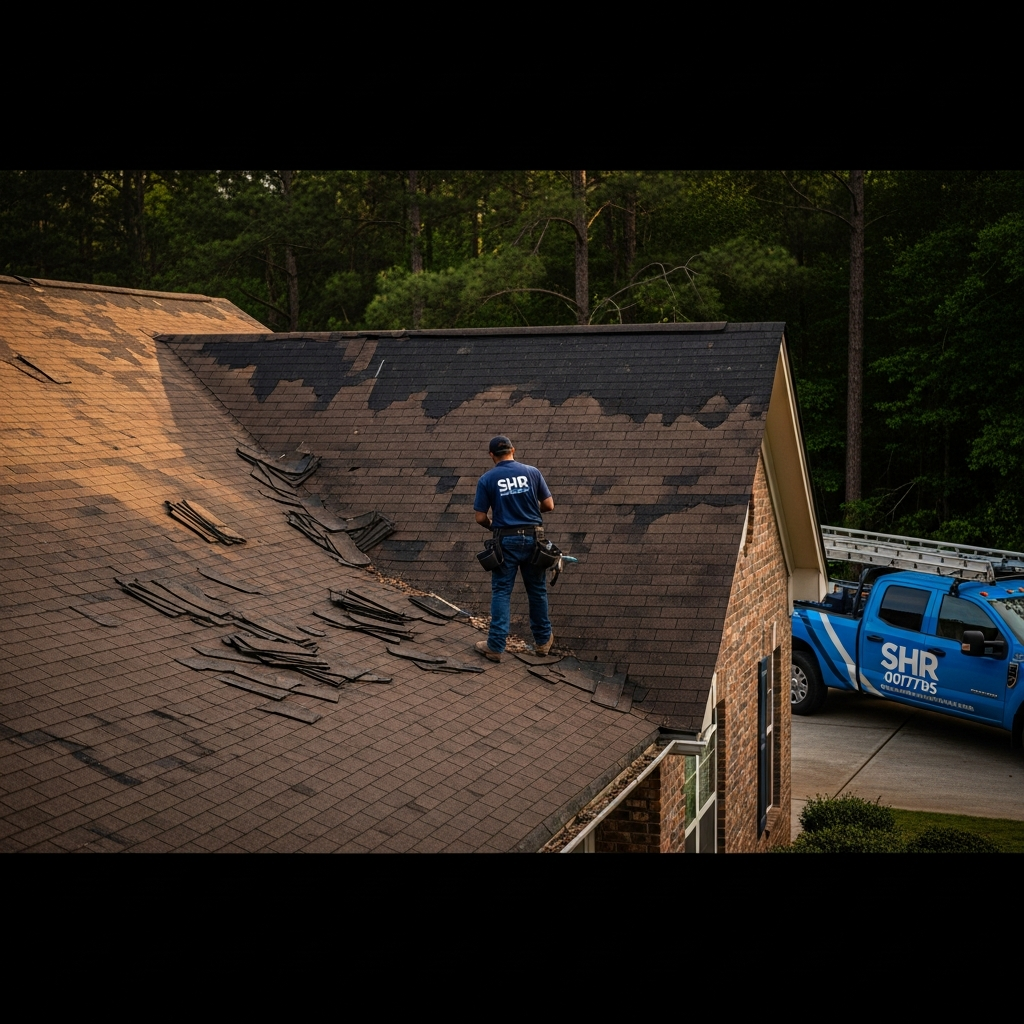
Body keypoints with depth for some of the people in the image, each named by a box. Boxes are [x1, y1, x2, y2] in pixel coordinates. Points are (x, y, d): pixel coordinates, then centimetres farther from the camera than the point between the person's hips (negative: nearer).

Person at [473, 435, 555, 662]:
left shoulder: (487, 479, -4)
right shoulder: (532, 473, 0)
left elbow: (480, 517, -4)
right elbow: (549, 505, 2)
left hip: (506, 541, -2)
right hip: (533, 538, 2)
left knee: (501, 592, 3)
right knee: (537, 590, 14)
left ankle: (495, 646, 0)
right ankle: (543, 640, 25)